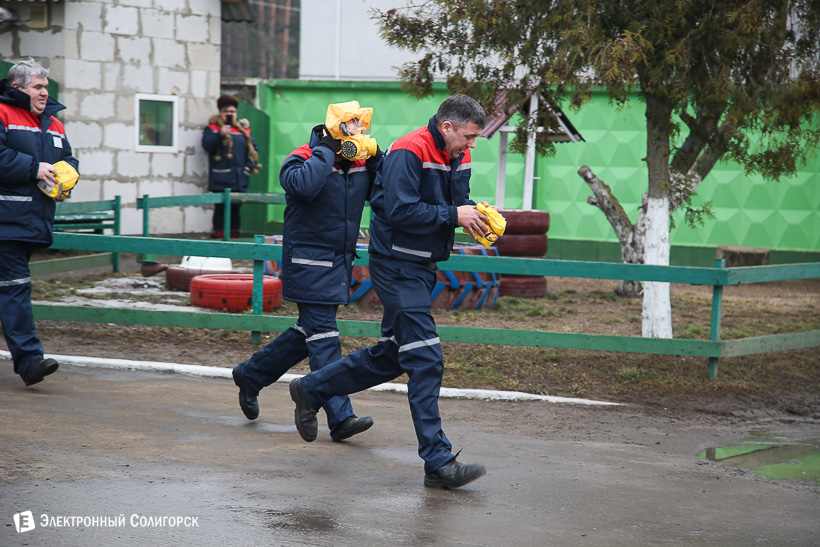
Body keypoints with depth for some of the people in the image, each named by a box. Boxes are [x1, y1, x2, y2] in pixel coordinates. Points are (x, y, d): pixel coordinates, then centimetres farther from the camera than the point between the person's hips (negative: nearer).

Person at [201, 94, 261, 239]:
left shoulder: (243, 129, 15)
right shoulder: (212, 128, 5)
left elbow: (253, 148, 15)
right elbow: (207, 144, -10)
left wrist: (249, 166, 3)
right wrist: (220, 134, -23)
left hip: (239, 178, 3)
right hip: (220, 177, -3)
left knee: (236, 207, 8)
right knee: (220, 207, -3)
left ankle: (235, 233, 13)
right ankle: (219, 233, 2)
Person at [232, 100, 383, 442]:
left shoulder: (359, 162, 8)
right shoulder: (303, 159, -11)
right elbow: (303, 186, -32)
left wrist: (375, 159, -6)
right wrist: (327, 150, -22)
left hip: (340, 260, 8)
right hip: (309, 261, -8)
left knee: (310, 331, 15)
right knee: (323, 336, -9)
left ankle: (250, 375, 33)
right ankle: (340, 417, -12)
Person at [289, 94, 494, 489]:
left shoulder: (458, 157, 9)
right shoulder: (408, 153, -19)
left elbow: (457, 200, 19)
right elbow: (400, 211, -26)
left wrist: (474, 211, -4)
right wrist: (454, 215, -23)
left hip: (422, 268, 10)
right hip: (397, 266, -10)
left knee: (390, 356, 18)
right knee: (425, 360, -12)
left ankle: (310, 390, 34)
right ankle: (438, 462, -11)